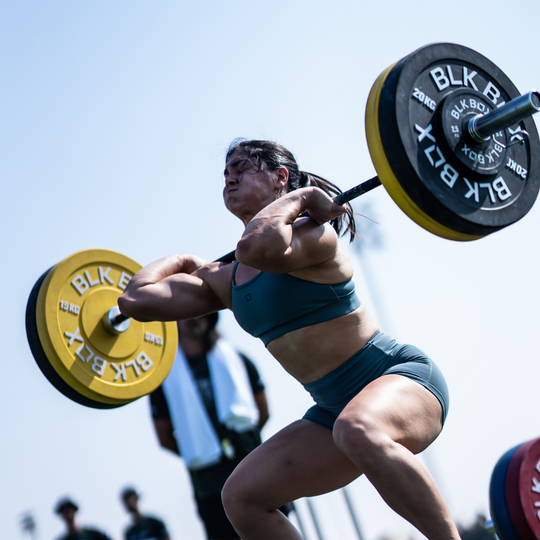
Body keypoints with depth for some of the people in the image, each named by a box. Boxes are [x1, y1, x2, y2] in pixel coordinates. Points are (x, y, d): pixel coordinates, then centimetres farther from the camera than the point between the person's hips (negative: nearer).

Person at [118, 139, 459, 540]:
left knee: (358, 429, -42)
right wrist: (184, 262, 19)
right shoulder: (228, 280, 7)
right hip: (337, 407, 8)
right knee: (241, 496, 1)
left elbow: (257, 245, -39)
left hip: (401, 376, -8)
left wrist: (299, 196, -21)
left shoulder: (310, 233, -14)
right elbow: (137, 299, 5)